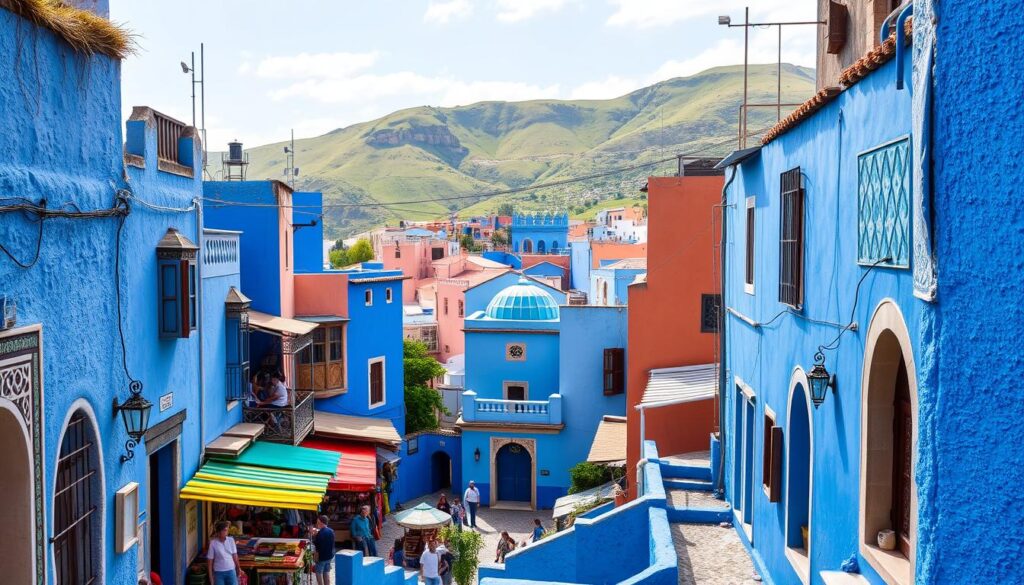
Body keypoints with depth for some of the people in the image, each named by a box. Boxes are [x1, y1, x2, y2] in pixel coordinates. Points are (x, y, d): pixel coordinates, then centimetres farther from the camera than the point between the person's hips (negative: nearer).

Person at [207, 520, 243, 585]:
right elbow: (209, 561, -7)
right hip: (219, 573, -2)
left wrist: (238, 568, 12)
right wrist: (211, 577, -7)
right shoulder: (213, 543, -12)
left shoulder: (231, 540, -4)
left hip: (231, 571, 2)